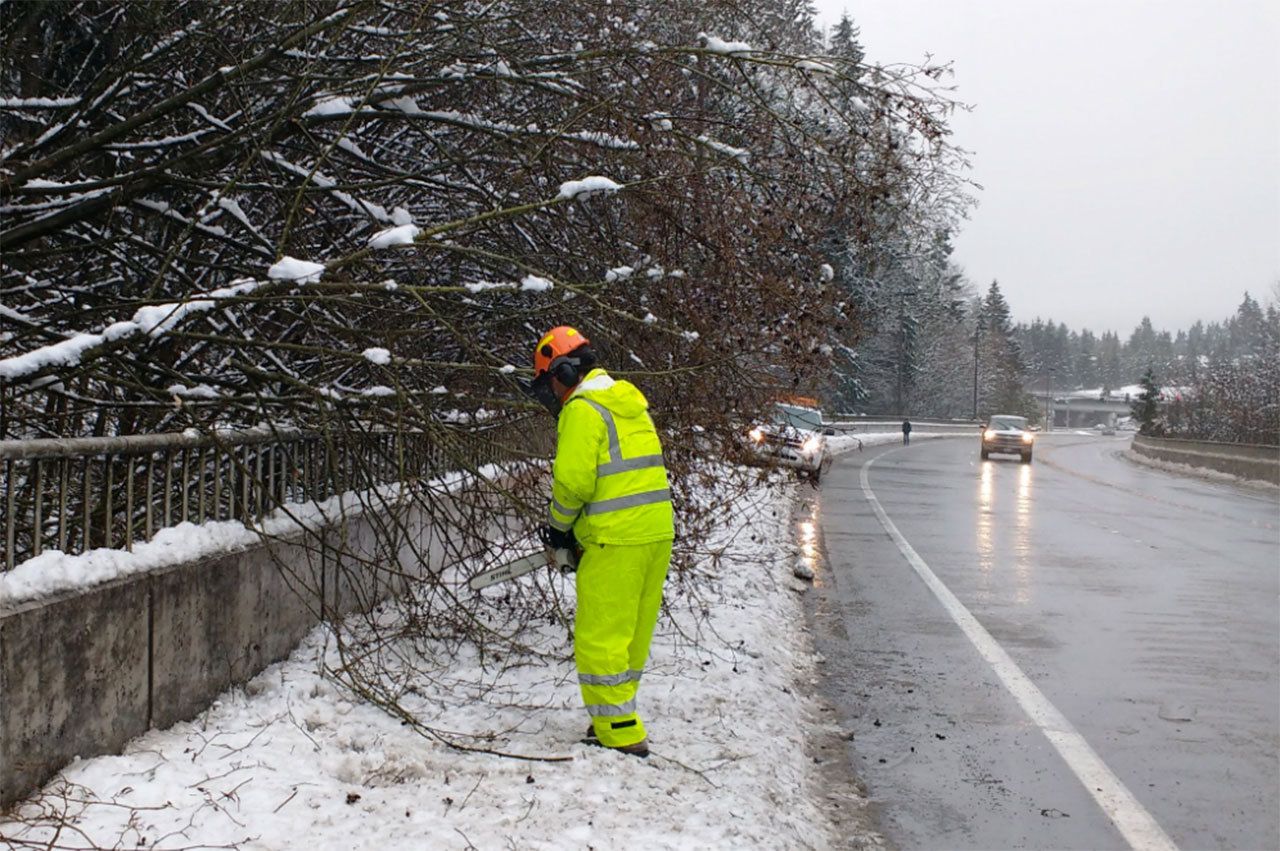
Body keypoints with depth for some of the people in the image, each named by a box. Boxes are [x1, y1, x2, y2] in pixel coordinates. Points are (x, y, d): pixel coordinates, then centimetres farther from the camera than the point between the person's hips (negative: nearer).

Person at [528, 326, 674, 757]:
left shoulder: (582, 410, -9)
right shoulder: (630, 402, 17)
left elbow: (573, 480, -16)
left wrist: (558, 525, 3)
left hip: (617, 542, -9)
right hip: (658, 532, 9)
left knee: (599, 640, -2)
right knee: (632, 636, 16)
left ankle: (620, 735, -1)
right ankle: (617, 718, 26)